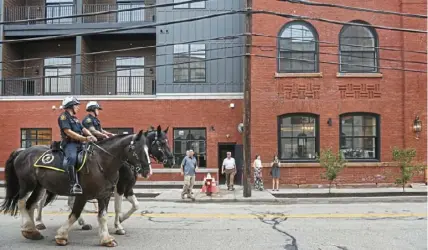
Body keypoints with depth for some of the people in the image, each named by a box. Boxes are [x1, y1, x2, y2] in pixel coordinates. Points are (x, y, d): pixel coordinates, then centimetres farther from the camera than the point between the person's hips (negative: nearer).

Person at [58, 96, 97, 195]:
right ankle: (74, 185, -43)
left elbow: (83, 129, 17)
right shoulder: (63, 117, -2)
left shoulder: (75, 118, 25)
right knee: (72, 157, -36)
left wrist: (91, 136, -5)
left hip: (79, 143, 9)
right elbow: (68, 132, -14)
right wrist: (84, 138, -19)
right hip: (69, 143, -9)